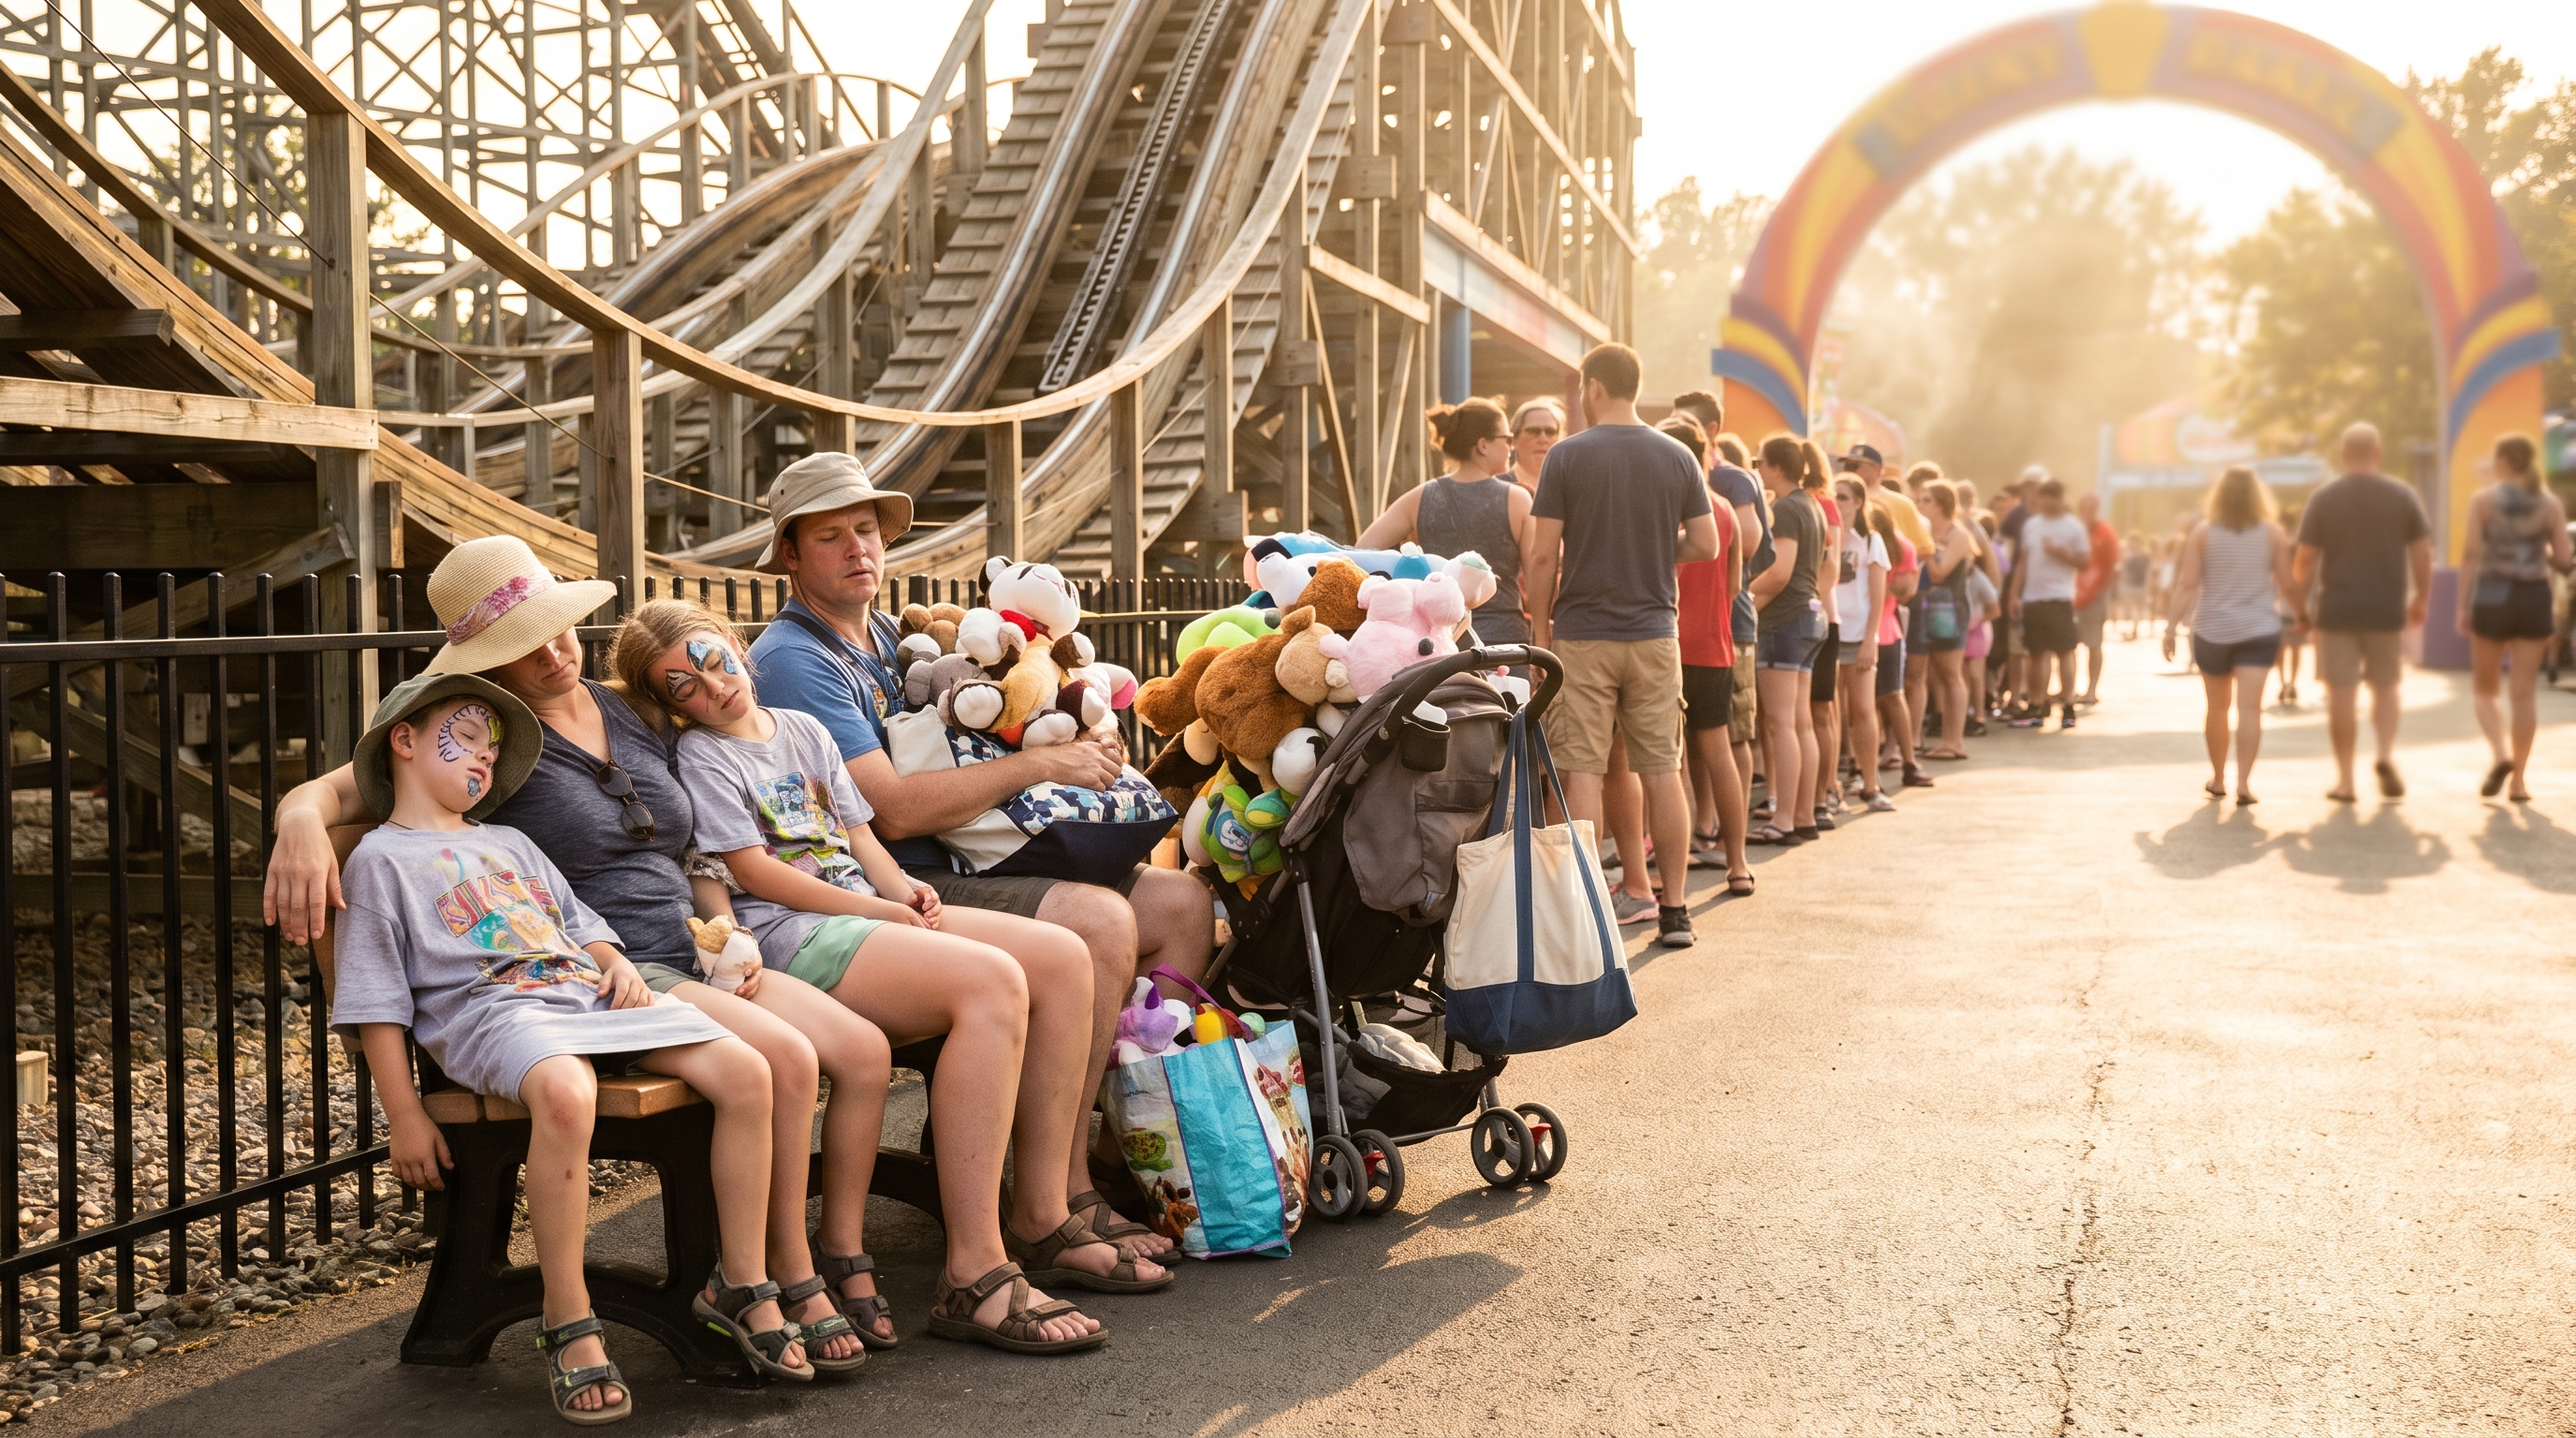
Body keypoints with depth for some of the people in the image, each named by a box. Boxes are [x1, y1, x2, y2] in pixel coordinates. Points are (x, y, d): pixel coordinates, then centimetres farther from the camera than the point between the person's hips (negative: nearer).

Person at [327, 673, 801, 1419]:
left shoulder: (509, 843, 32)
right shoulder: (382, 860, 10)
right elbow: (376, 1003, 3)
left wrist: (618, 963, 7)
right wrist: (404, 1115, -5)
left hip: (588, 993, 7)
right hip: (489, 1008, -7)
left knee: (745, 1072, -14)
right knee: (564, 1093, -42)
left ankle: (740, 1286, -3)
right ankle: (568, 1325, -27)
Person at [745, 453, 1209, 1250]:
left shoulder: (889, 636, 21)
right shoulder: (791, 660, -9)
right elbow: (893, 810, -18)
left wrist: (1080, 744, 6)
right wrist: (1040, 763, -13)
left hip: (958, 867, 9)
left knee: (1183, 902, 1)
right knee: (1101, 922, -28)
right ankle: (1055, 1200, -22)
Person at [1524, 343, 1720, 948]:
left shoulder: (1567, 456, -7)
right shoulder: (1678, 457, 3)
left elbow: (1542, 555, -8)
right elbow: (1705, 545, 4)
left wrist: (1540, 628, 2)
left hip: (1582, 635, -3)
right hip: (1655, 635, 3)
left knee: (1582, 771, 1)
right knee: (1662, 771, 7)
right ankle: (1674, 910, 11)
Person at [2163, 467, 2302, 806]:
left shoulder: (2203, 534, -1)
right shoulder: (2272, 533, 0)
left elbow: (2187, 585, -7)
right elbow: (2287, 584, 2)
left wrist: (2171, 627, -6)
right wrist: (2300, 613, 19)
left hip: (2212, 632, 1)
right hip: (2259, 630, -1)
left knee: (2217, 707, 14)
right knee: (2250, 707, -7)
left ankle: (2218, 779, 26)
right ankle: (2243, 783, -18)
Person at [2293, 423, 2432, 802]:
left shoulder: (2324, 497, -4)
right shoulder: (2403, 496, 0)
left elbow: (2305, 560, -4)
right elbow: (2422, 554, 1)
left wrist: (2298, 596, 12)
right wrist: (2420, 599, 13)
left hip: (2337, 609, -1)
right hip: (2386, 608, 2)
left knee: (2342, 694, 3)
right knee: (2384, 686, 18)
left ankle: (2345, 780, 5)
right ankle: (2387, 754, -4)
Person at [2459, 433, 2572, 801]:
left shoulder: (2483, 500, -3)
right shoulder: (2550, 503, 4)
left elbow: (2471, 554, -8)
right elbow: (2562, 560, 3)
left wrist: (2463, 605, -4)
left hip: (2492, 595, -2)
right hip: (2535, 597, 2)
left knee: (2485, 688, 12)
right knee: (2524, 693, 5)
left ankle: (2500, 754, -12)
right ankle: (2519, 779, 4)